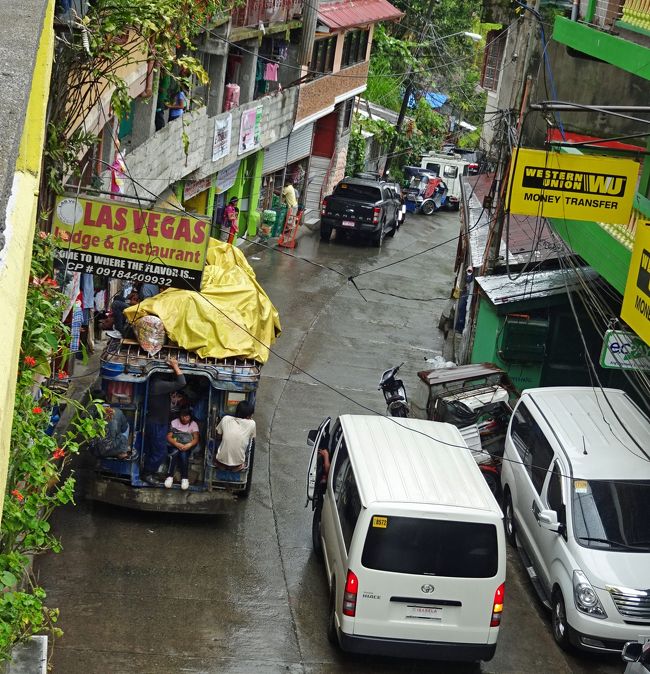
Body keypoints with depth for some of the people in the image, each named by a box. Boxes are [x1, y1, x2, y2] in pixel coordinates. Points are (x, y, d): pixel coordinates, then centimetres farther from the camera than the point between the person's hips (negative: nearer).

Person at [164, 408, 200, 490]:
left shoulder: (193, 424, 2)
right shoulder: (174, 422, 3)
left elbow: (196, 439, -8)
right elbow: (169, 437, -5)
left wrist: (189, 445, -30)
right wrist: (177, 444, -24)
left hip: (188, 447, 0)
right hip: (175, 446, 1)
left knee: (183, 453, -36)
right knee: (175, 453, -35)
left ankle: (184, 478, -31)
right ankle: (170, 477, -33)